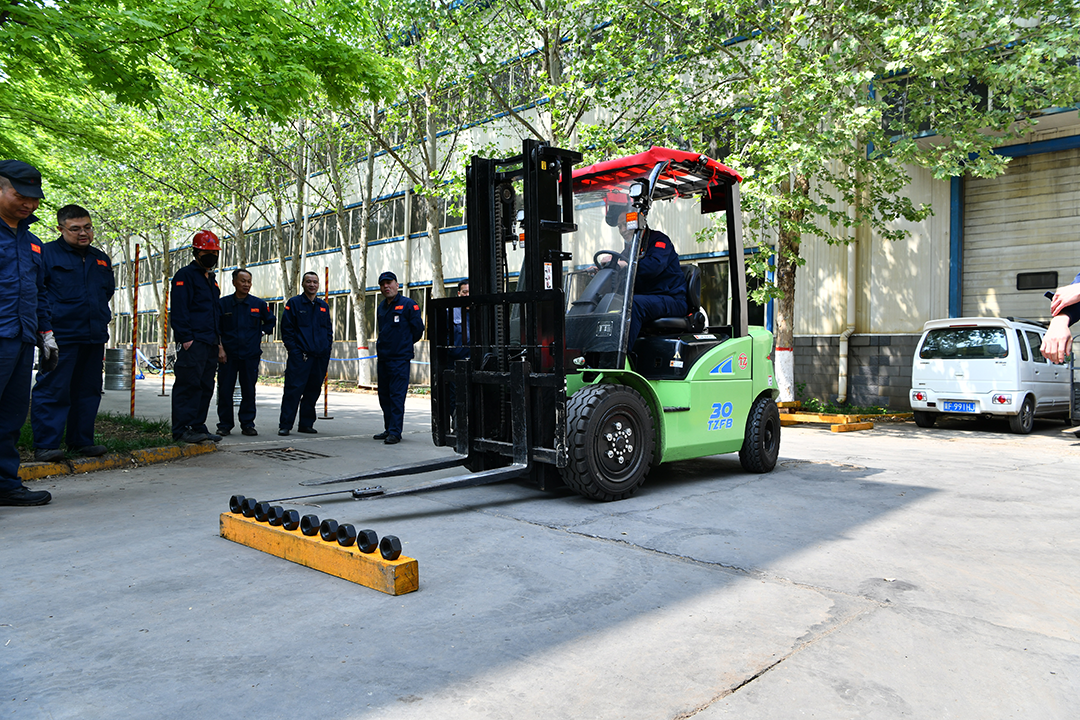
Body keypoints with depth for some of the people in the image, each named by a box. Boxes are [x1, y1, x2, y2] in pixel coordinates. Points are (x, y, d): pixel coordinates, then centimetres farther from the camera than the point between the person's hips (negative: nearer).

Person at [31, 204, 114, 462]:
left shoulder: (101, 259, 16)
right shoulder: (47, 253, -3)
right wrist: (48, 318, -10)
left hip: (94, 336, 6)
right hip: (60, 334, -6)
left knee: (88, 390, 10)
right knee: (53, 389, -6)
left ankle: (81, 441, 20)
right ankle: (45, 445, 0)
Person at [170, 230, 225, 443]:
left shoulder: (211, 280, 24)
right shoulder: (185, 275, -3)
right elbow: (178, 310, -11)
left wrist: (219, 342, 20)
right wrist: (186, 337, -19)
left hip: (210, 343, 9)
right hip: (193, 342, -8)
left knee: (206, 386, 8)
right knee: (189, 384, -10)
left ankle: (198, 426, 14)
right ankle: (181, 428, -8)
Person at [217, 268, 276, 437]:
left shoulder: (258, 304, 6)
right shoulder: (223, 303, 3)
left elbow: (271, 321, 21)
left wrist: (260, 333, 9)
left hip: (251, 354, 1)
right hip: (228, 354, -1)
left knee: (249, 391, 3)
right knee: (225, 390, 0)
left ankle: (247, 424, 13)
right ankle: (224, 424, 11)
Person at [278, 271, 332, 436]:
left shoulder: (324, 306, 16)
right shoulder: (294, 303, 3)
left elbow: (329, 330, 20)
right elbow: (286, 329, -1)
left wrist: (327, 348, 7)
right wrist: (293, 349, -10)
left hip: (320, 356, 5)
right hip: (300, 356, -5)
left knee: (313, 391, 8)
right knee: (293, 389, -9)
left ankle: (306, 424, 16)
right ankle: (285, 425, -4)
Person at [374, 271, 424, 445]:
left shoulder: (408, 305, -6)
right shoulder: (381, 307, 16)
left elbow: (418, 329, -3)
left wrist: (404, 345, 7)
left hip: (400, 359, -7)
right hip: (382, 358, 8)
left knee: (397, 396, -9)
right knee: (384, 396, 12)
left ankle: (395, 432, -7)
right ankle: (388, 429, 22)